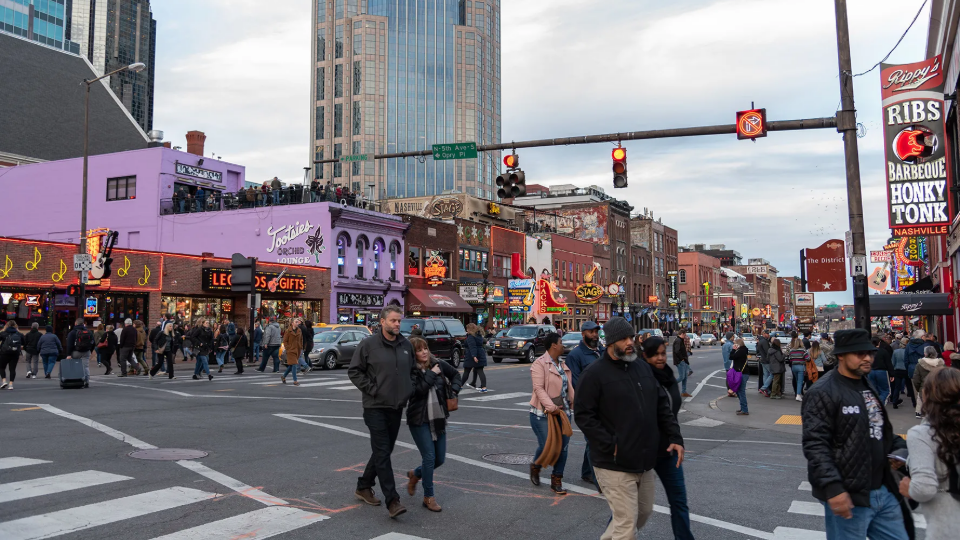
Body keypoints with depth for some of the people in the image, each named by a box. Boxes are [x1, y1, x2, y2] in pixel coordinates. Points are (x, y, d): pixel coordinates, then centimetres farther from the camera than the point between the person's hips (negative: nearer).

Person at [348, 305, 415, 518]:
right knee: (382, 454, -8)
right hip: (376, 407, -6)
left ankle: (364, 487, 33)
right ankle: (392, 501, -8)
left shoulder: (406, 345, 7)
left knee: (384, 451, 15)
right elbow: (354, 371, -5)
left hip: (397, 407, 6)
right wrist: (371, 389, -11)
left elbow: (413, 370, 20)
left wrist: (409, 390, 6)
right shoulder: (368, 344, -8)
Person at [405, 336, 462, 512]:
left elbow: (455, 374, 19)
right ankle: (429, 497, 6)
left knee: (440, 458, 9)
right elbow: (418, 390, -26)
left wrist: (454, 390, 4)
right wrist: (432, 374, -19)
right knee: (429, 456, -9)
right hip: (419, 421, -5)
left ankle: (415, 475, 37)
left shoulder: (439, 365, 2)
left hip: (439, 419, 5)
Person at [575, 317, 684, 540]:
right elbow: (583, 415, -13)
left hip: (645, 462, 7)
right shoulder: (594, 374, -11)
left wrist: (675, 437, 5)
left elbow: (662, 405, 14)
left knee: (644, 513, 20)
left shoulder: (643, 368, 10)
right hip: (615, 464, -7)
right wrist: (610, 445, -19)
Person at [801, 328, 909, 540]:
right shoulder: (823, 393, -14)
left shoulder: (869, 387, 15)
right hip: (849, 496, -8)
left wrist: (899, 448, 7)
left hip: (884, 491, 8)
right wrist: (833, 488, -27)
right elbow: (815, 445, -20)